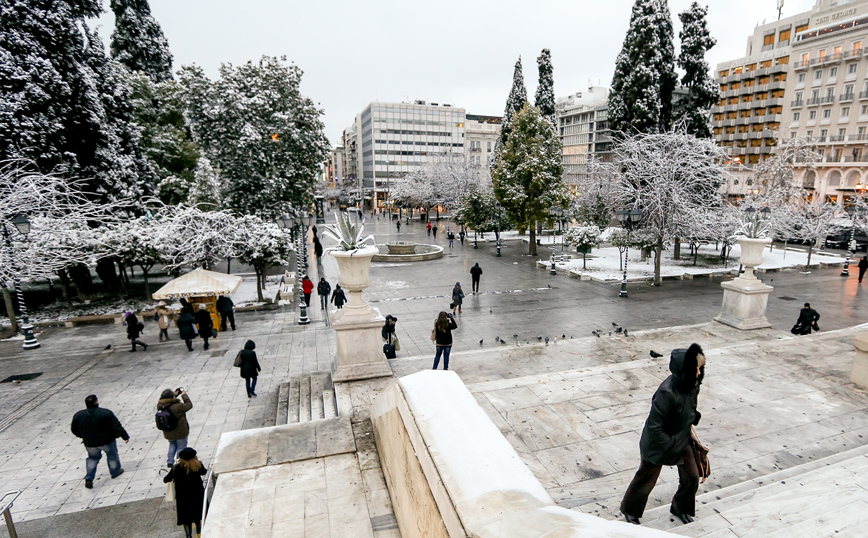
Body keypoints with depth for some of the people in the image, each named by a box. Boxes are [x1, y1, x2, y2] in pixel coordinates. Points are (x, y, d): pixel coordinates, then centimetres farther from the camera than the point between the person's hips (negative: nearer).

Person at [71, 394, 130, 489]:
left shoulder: (77, 416, -9)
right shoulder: (106, 413, -22)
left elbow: (75, 431, 5)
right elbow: (117, 427, -20)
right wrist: (125, 436, -10)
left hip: (89, 443, 3)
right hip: (107, 441, -3)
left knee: (92, 458, 25)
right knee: (112, 455, 19)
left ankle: (89, 479, 18)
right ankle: (115, 472, 34)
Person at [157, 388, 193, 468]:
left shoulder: (160, 406, -16)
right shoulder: (178, 406, -32)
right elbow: (189, 405, -17)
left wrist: (175, 394, 4)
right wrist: (184, 395, -9)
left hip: (168, 434, 5)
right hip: (180, 432, -5)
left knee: (172, 445, 32)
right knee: (181, 448, 15)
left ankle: (169, 461, 34)